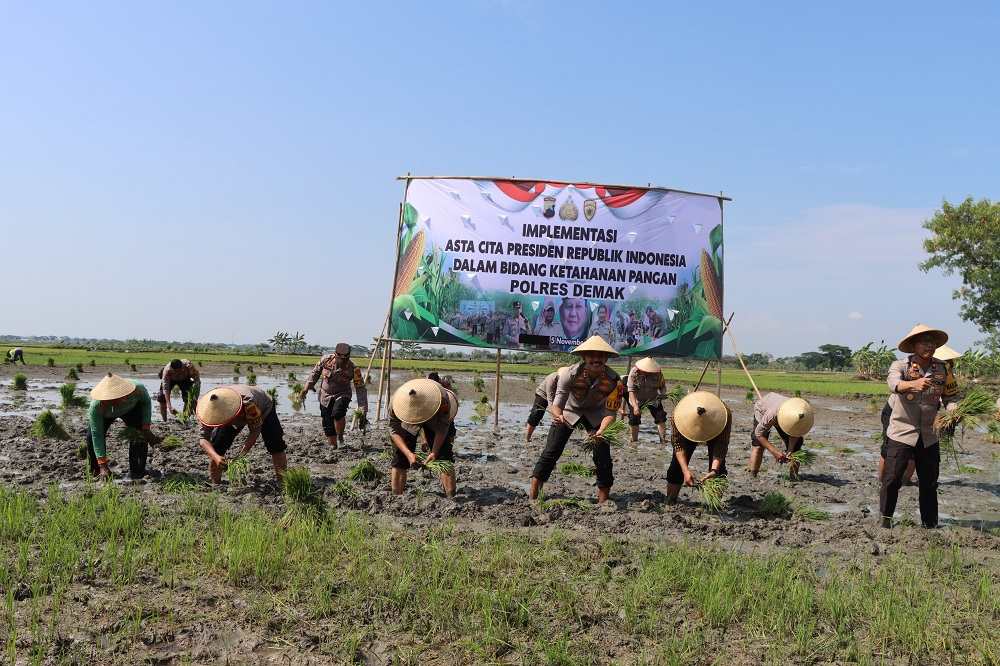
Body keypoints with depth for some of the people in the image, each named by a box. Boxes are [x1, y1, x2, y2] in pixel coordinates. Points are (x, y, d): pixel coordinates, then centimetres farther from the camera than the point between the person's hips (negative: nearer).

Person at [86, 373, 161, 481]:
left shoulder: (138, 389, -41)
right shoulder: (95, 406, -43)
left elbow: (146, 402, -16)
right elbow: (97, 435, -37)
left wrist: (146, 427, -23)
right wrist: (103, 465, -37)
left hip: (131, 409, 1)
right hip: (105, 415, -1)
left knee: (141, 435, -17)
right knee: (92, 436, -21)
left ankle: (137, 471, -2)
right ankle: (97, 472, -2)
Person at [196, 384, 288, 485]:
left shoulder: (249, 403, -47)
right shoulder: (211, 409, -34)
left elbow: (255, 431, -36)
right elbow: (203, 439, -34)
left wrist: (239, 456, -45)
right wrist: (216, 457, -53)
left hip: (263, 409, -3)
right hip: (236, 417, 3)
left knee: (275, 444, -18)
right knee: (215, 447, -10)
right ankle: (215, 484, 4)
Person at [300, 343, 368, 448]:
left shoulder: (353, 369, -21)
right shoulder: (326, 359, -15)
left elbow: (360, 389, -17)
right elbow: (315, 373, 3)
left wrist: (363, 409, -22)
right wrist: (306, 389, 2)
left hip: (342, 395, -2)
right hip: (325, 396, 2)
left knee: (337, 414, -30)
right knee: (327, 425, 1)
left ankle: (340, 436, -5)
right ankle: (333, 446, 21)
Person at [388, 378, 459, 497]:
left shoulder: (442, 398, -42)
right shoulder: (395, 402, -39)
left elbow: (442, 429, -28)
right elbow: (394, 431, -29)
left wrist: (434, 452, -40)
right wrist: (409, 454, -42)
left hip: (436, 419, -1)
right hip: (406, 421, 1)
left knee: (445, 455, -14)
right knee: (400, 456, -9)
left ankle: (451, 497, -9)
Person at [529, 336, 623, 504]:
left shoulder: (614, 381, -29)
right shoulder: (570, 374, -33)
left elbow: (610, 413, -25)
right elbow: (557, 404, -32)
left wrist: (601, 432, -44)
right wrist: (558, 416, -55)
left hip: (596, 414, 1)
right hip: (569, 410, -1)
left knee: (603, 456, -9)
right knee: (550, 452, -9)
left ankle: (603, 501, 7)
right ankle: (532, 496, -4)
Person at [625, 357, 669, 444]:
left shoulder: (658, 373, -21)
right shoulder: (634, 372, -24)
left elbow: (663, 386, -3)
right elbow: (631, 390, -26)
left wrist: (662, 394, -23)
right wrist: (635, 406, -35)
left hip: (653, 399, 1)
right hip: (636, 400, -1)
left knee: (661, 418, -10)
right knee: (634, 420, 1)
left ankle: (663, 439, -4)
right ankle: (634, 441, 18)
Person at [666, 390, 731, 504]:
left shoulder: (724, 414, -41)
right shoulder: (677, 414, -41)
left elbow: (721, 446, -37)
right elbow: (678, 444, -34)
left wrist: (714, 470, -50)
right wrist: (686, 471, -45)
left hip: (715, 431, 0)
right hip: (687, 431, 1)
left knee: (718, 466, -14)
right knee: (677, 464, -5)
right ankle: (669, 502, 7)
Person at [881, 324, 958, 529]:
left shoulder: (942, 369, 3)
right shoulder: (900, 366, -10)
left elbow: (950, 396, 8)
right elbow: (894, 383, -32)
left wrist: (953, 410, -14)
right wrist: (914, 384, -52)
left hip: (928, 436, 4)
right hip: (901, 434, -4)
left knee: (929, 483, 13)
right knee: (892, 480, -2)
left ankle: (930, 524, 26)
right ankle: (885, 519, 15)